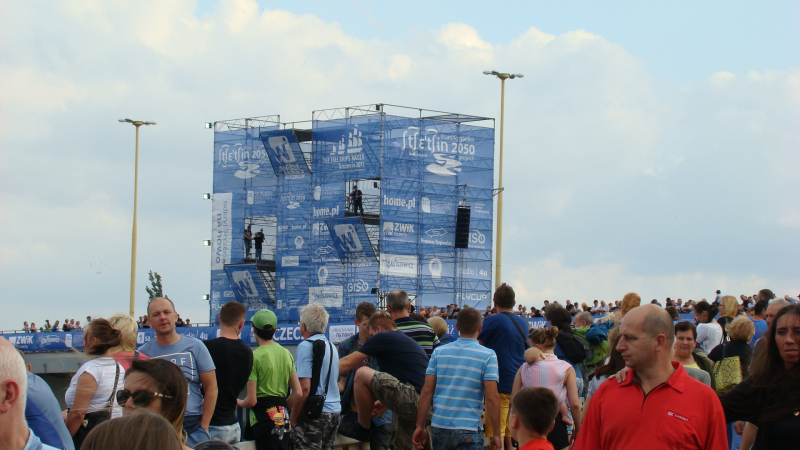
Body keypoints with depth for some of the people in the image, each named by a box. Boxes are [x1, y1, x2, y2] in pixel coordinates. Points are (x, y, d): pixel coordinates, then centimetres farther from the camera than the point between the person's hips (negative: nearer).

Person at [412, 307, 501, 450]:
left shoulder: (439, 352, 6)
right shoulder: (488, 356, -4)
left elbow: (427, 391, 3)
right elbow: (492, 398, -9)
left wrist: (420, 426, 9)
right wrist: (496, 433, -2)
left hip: (439, 427, 4)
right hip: (468, 430, -4)